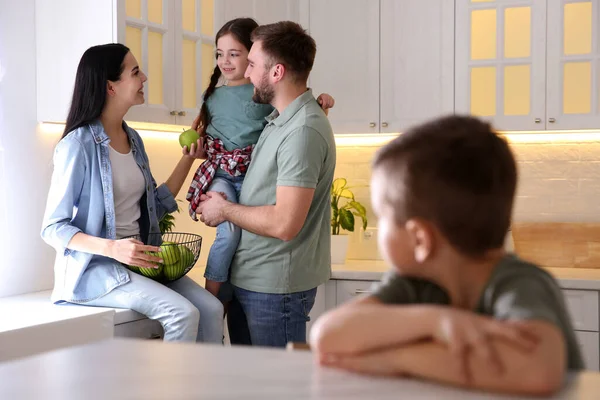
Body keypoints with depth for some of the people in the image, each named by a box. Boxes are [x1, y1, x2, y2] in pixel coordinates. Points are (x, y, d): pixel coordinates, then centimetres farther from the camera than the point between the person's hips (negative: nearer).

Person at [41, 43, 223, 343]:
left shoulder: (133, 139, 11)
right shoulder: (78, 145, -12)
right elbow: (53, 228, -12)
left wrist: (187, 159, 13)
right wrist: (111, 248, -26)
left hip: (138, 260, 7)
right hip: (92, 267, -7)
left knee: (211, 309, -14)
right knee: (182, 314, -25)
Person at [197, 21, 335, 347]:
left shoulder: (303, 131, -21)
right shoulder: (280, 120, 11)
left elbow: (284, 224, -26)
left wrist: (224, 210, -11)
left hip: (275, 288, -9)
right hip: (248, 280, 9)